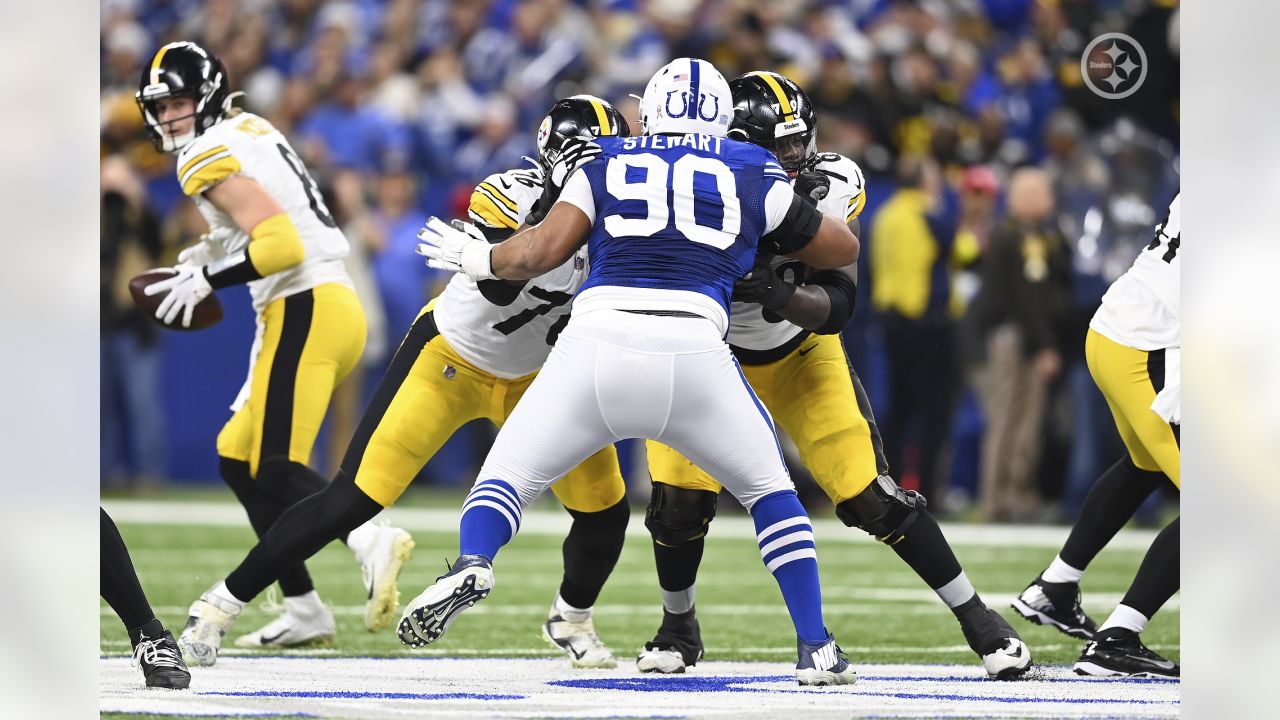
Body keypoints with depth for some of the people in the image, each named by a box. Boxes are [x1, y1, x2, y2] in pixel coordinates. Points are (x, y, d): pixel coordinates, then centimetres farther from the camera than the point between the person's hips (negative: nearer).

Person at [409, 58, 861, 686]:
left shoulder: (606, 165, 19)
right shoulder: (753, 179, 21)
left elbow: (541, 251, 8)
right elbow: (842, 250, 32)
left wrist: (472, 257, 27)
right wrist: (778, 231, 50)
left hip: (599, 345, 0)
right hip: (695, 353, 1)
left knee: (508, 476, 11)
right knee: (770, 491, 23)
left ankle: (471, 565, -22)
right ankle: (816, 649, 14)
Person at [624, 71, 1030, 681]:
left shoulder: (828, 187, -23)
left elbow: (836, 309, -24)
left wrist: (780, 294, -45)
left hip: (800, 356, 1)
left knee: (870, 498, -8)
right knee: (679, 501, -14)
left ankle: (977, 618, 6)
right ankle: (677, 629, 15)